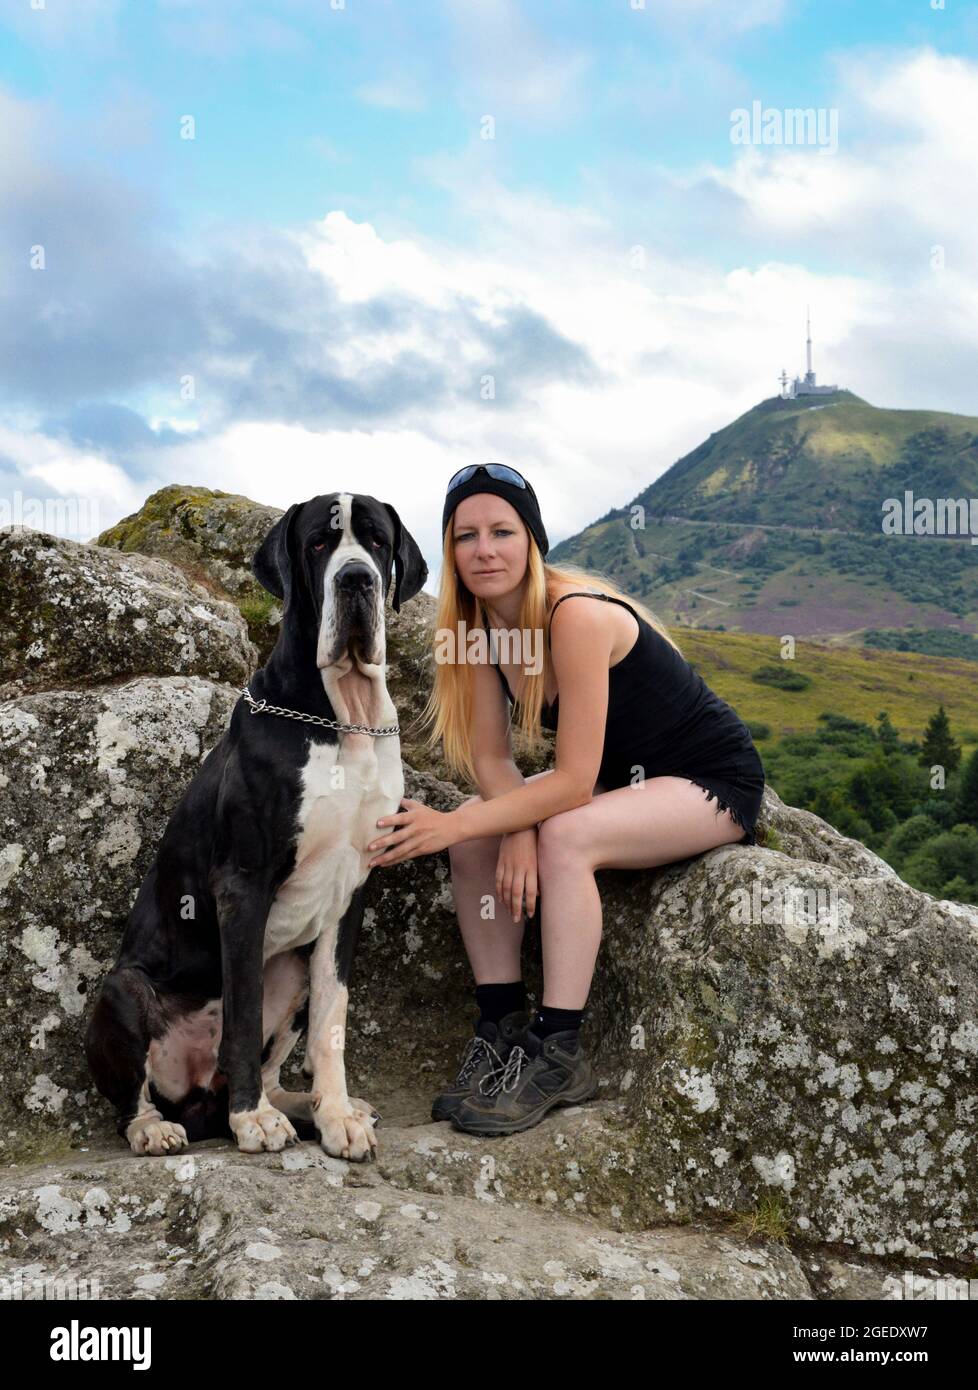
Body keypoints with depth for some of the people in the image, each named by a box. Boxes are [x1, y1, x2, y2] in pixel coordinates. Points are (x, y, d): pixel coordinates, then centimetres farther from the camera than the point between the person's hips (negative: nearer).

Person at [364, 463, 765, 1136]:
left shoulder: (576, 615, -30)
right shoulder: (480, 625, -7)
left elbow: (575, 779, -31)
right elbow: (492, 758, -7)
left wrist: (452, 824, -34)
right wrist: (516, 832, -26)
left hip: (713, 778, -7)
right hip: (619, 778, 8)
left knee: (565, 838, -31)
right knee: (478, 835, -13)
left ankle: (558, 1054, -21)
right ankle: (502, 1024, -6)